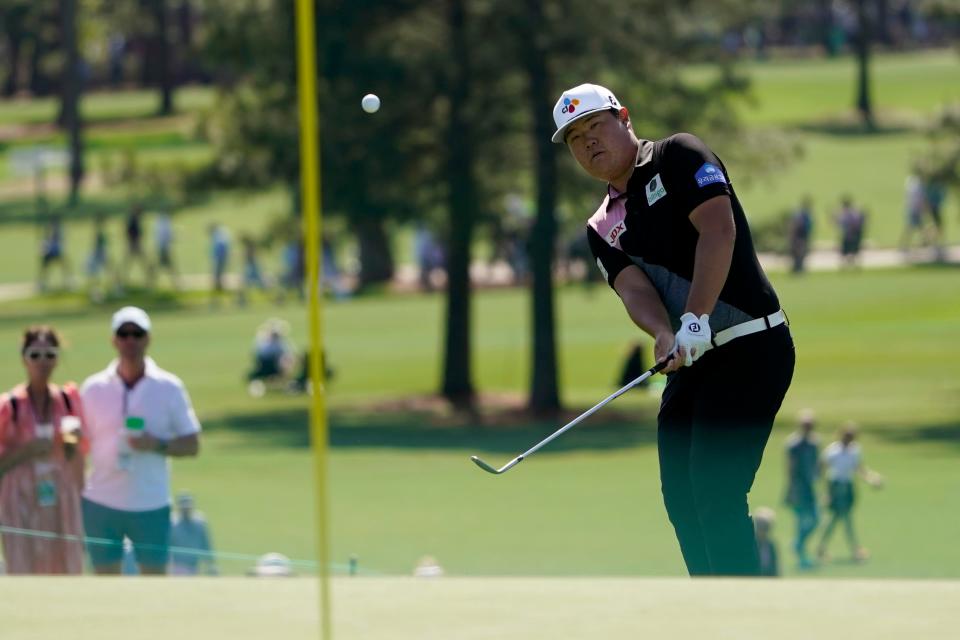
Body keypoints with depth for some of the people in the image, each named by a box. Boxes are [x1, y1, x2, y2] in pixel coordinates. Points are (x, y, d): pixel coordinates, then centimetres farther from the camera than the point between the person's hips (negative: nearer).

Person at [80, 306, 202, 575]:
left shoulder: (169, 388, 0)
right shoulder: (93, 389, 2)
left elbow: (192, 444, 2)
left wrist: (156, 445, -17)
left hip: (151, 505, -1)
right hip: (100, 504, 1)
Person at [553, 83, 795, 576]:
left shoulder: (677, 157, -4)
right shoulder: (602, 229, 13)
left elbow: (718, 229, -17)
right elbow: (634, 288, -3)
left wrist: (695, 320, -27)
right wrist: (665, 335, -26)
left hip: (751, 346, -8)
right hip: (691, 365, 8)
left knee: (716, 494, -16)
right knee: (681, 498, 8)